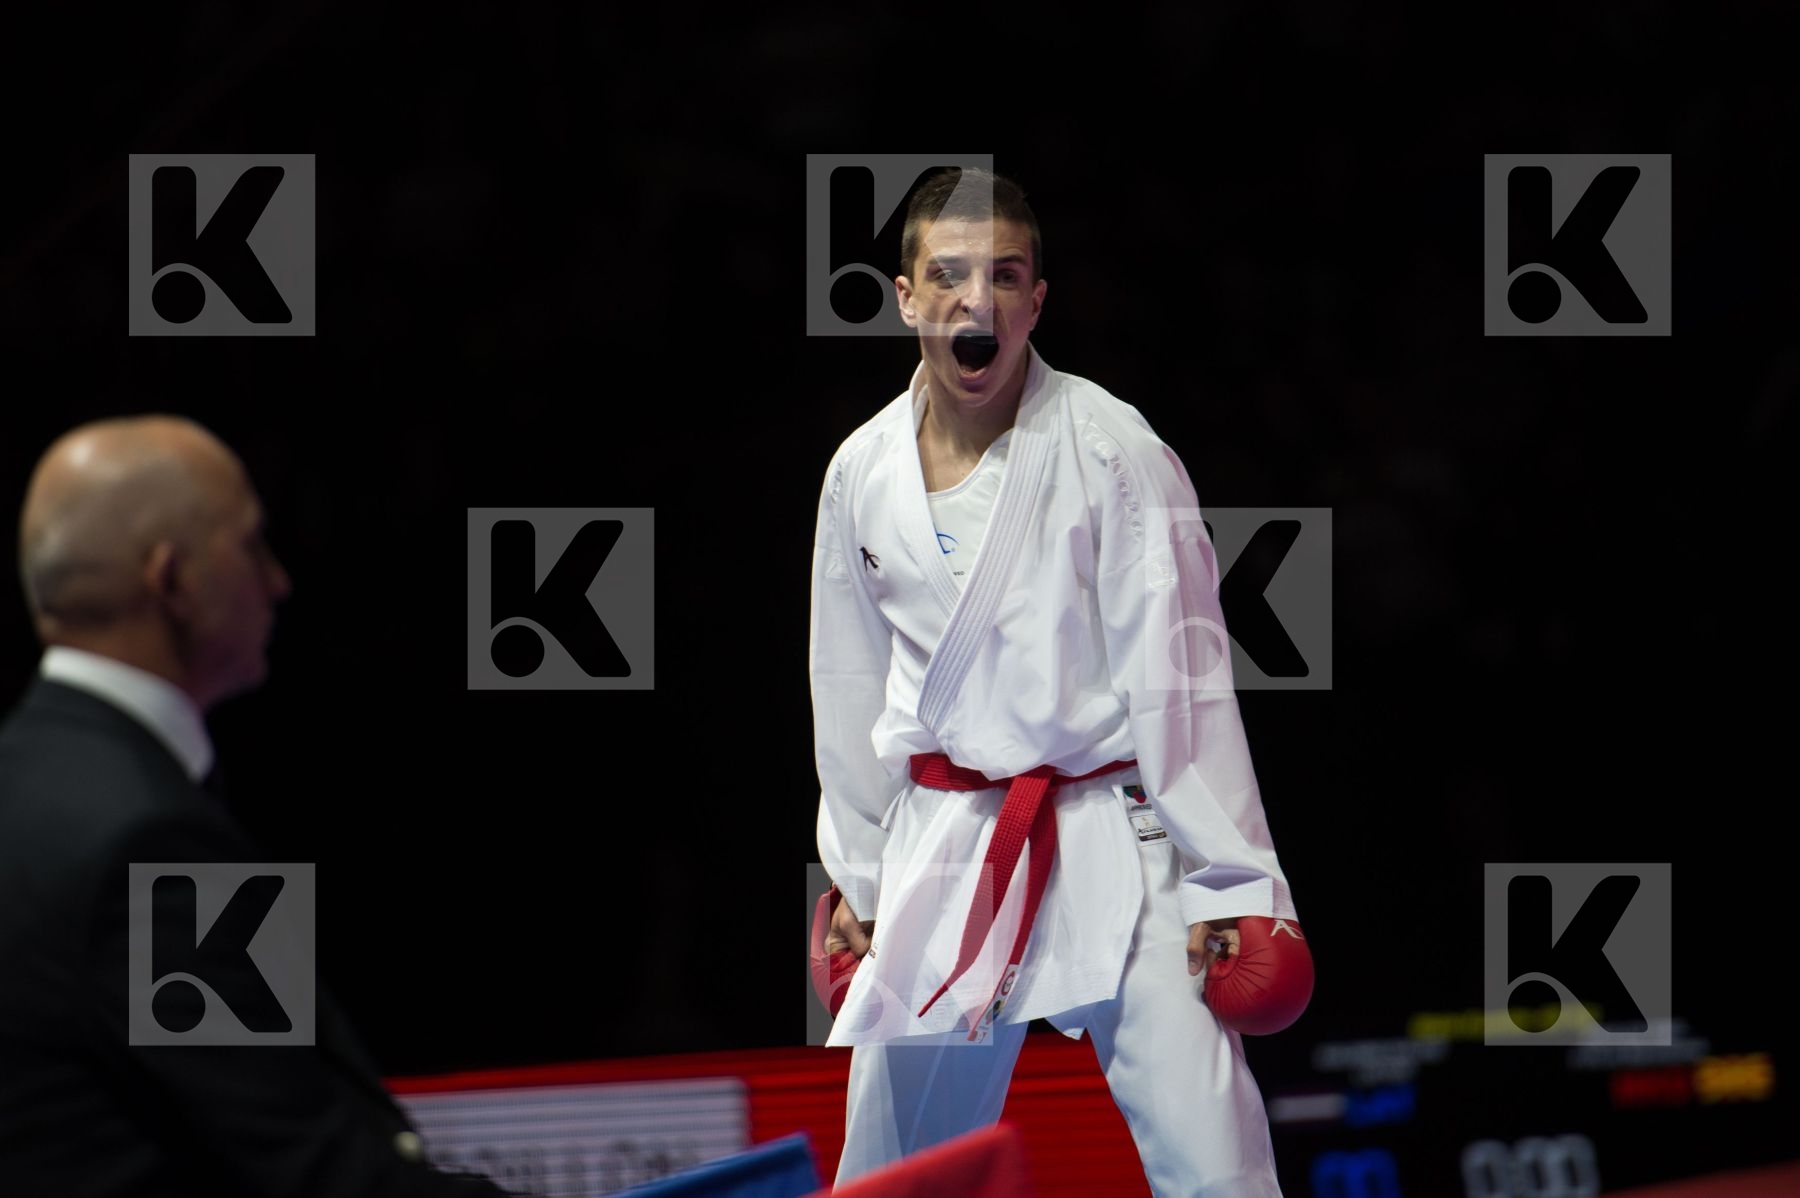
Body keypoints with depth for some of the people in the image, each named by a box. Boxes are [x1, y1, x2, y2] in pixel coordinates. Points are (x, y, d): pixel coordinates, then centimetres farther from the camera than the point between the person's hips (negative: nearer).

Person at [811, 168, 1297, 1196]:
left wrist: (1227, 882, -12)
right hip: (945, 863, 4)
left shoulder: (1112, 452, -10)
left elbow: (1179, 672, -11)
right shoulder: (863, 473, 4)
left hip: (1114, 849, -4)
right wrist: (860, 879, 19)